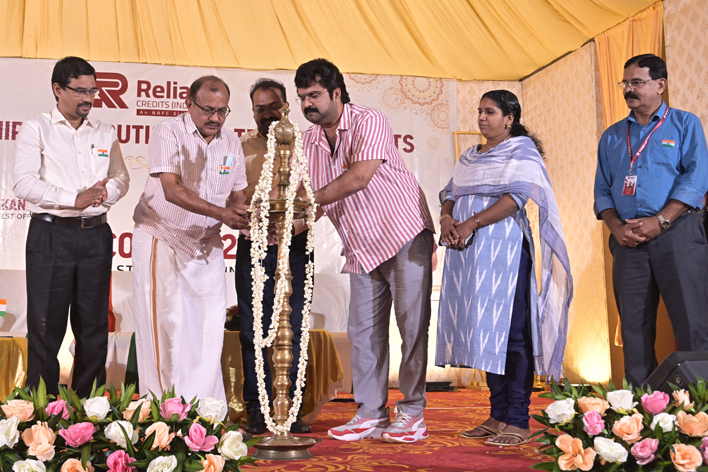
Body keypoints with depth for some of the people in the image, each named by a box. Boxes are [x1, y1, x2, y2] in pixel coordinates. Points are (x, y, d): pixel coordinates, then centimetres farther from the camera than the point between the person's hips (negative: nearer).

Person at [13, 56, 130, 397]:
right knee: (45, 325, 0)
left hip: (96, 235, 4)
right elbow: (25, 184, -9)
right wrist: (74, 199, -17)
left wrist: (105, 192, -7)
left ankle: (90, 404, 18)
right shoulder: (35, 129, 2)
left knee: (94, 325, 8)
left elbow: (121, 178, 16)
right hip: (51, 235, -4)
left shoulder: (105, 133, 15)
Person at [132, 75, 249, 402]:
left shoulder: (231, 143, 8)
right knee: (167, 326, -4)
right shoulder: (168, 133, -9)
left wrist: (239, 211, -13)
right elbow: (172, 189, -21)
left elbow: (237, 193, 11)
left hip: (207, 245, 5)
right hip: (162, 240, -5)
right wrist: (221, 213, -30)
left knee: (209, 327, 3)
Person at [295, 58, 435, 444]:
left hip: (404, 235, -6)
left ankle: (411, 414, 3)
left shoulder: (369, 122, -15)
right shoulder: (308, 142, 6)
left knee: (412, 323, -4)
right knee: (363, 330, 5)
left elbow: (358, 178, -28)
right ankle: (371, 413, 14)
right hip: (361, 248, 7)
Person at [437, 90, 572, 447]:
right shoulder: (470, 157, 24)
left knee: (510, 331, -8)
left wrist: (472, 223, -18)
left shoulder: (522, 150, 2)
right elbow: (451, 193, 18)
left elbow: (516, 197, -12)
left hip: (504, 248, -7)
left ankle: (518, 421, -4)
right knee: (485, 332, 5)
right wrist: (446, 218, -4)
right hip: (469, 253, 7)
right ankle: (497, 416, 12)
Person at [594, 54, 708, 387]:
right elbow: (602, 190, 14)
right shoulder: (612, 136, 18)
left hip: (676, 233, -3)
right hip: (627, 240, 4)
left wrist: (659, 221, -14)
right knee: (634, 326, 4)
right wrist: (616, 227, -4)